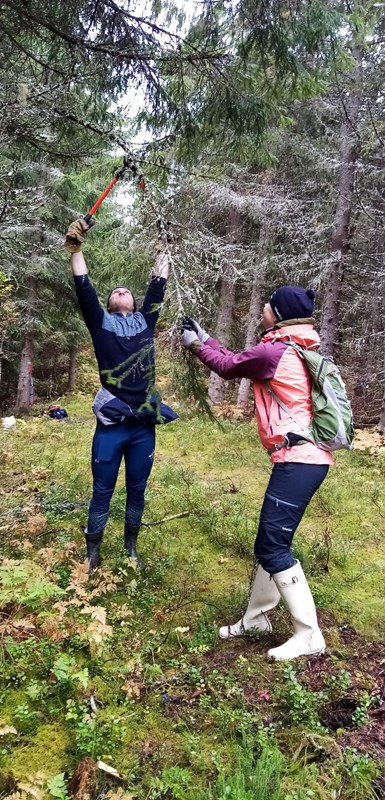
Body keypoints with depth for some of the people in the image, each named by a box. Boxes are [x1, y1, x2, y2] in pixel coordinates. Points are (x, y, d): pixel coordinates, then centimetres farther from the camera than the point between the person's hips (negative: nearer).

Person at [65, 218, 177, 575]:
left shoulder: (145, 321, 12)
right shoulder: (101, 323, 5)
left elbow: (157, 290, 15)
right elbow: (84, 290, -4)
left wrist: (163, 252, 21)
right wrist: (76, 249, -10)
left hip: (144, 425, 3)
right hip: (110, 425, -3)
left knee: (137, 491, 14)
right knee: (102, 492, 7)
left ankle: (131, 547, 31)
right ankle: (93, 552, 22)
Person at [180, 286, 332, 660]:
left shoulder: (273, 352, -13)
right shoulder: (297, 350, 16)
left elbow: (228, 367, 3)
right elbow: (238, 362, 24)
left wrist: (196, 345, 19)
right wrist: (205, 337, 30)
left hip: (297, 460, -10)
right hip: (306, 457, 10)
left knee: (273, 547, -4)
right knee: (270, 541, 17)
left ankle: (308, 635, 6)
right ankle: (256, 617, 30)